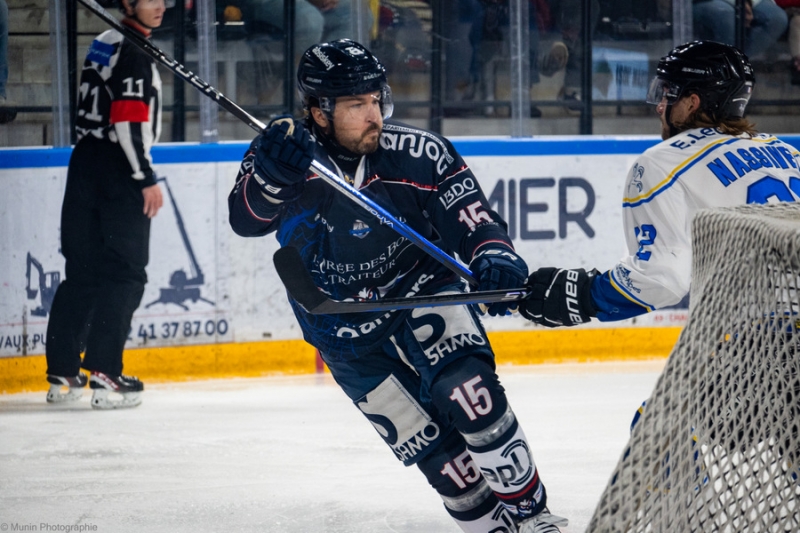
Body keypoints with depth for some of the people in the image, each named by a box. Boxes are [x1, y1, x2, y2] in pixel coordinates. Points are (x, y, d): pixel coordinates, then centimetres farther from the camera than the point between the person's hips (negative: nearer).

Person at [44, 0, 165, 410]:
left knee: (83, 271, 10)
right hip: (118, 174, -9)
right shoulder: (134, 51, -12)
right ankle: (103, 373, -11)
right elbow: (127, 119, -20)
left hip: (85, 163, 9)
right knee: (124, 273, -6)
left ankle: (62, 374, 11)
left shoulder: (105, 44, 17)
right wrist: (146, 178, -16)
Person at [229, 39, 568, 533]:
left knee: (467, 390, -24)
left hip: (423, 292, -1)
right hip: (347, 331, 1)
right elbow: (247, 219, -31)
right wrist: (270, 174, -52)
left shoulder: (419, 153, -18)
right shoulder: (286, 155, -16)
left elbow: (470, 216, -14)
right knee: (429, 446, -2)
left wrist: (493, 256, -36)